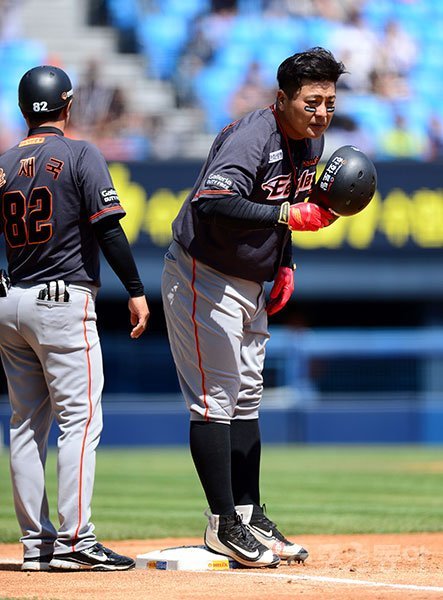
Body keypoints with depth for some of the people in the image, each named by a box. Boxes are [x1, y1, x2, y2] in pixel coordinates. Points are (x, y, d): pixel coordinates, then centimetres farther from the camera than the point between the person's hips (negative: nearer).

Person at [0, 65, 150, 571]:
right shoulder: (80, 155, -5)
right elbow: (108, 229, -11)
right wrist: (136, 292, -8)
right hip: (64, 302, -6)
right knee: (79, 418, -6)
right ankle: (75, 539, -13)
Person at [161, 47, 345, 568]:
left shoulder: (311, 140, 3)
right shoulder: (253, 138, -25)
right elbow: (212, 203, -41)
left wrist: (285, 264, 11)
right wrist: (290, 216, -39)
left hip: (250, 284, 10)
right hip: (204, 278, -10)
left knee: (246, 398, 13)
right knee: (215, 399, -7)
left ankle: (250, 517, 20)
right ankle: (223, 525, -3)